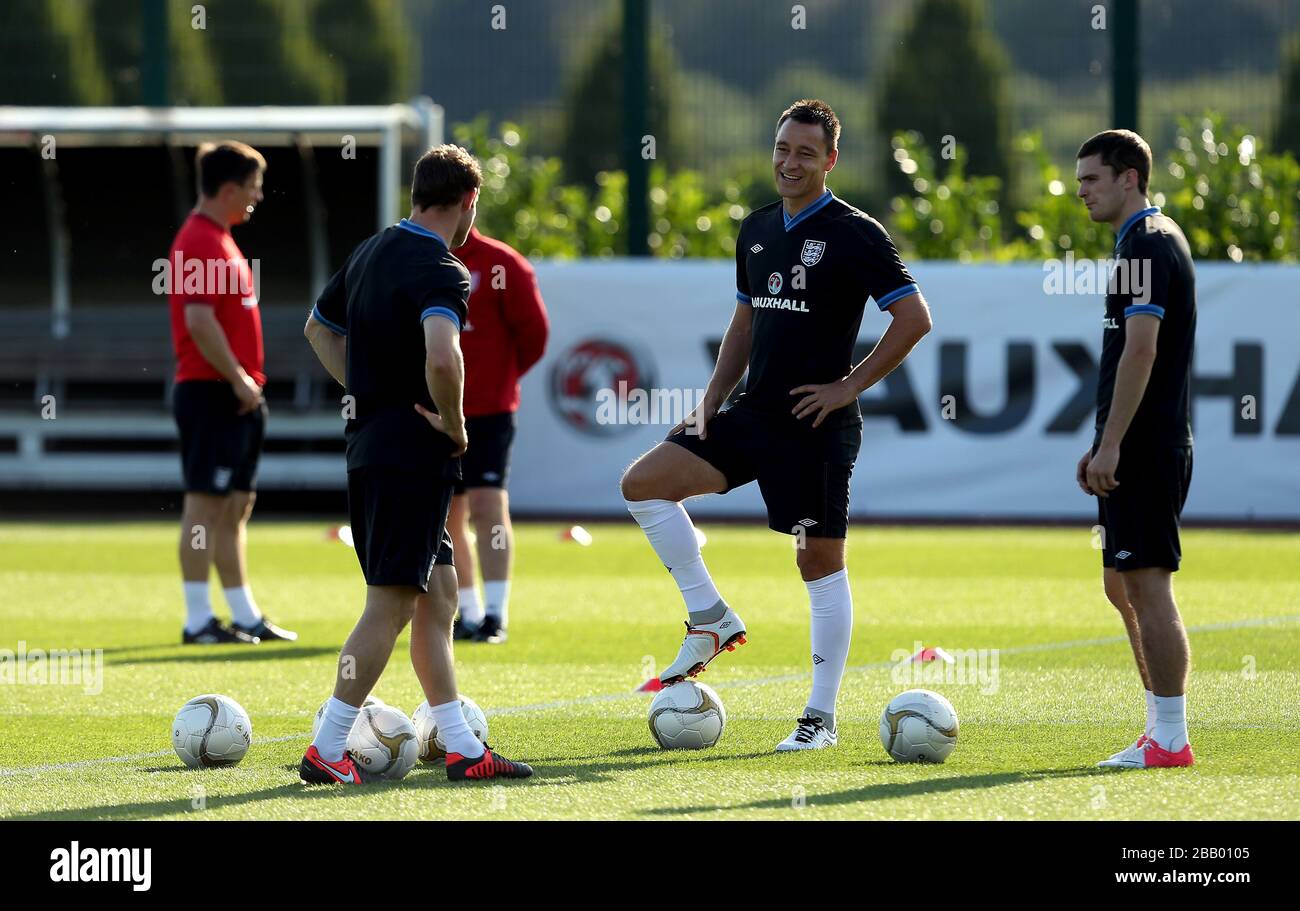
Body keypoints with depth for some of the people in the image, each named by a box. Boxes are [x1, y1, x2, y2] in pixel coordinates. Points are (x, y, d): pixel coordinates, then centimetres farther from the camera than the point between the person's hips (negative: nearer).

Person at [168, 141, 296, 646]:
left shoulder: (219, 240, 19)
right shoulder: (198, 243, -14)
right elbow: (199, 320, -22)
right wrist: (238, 378, -19)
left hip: (237, 395, 10)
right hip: (211, 392, -10)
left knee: (237, 505, 12)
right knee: (206, 503, -8)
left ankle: (245, 616, 16)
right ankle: (198, 620, -7)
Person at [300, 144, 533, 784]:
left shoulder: (371, 253, 12)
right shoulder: (440, 271, -16)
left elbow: (318, 329, 27)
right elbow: (442, 357, -34)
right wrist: (455, 426, -18)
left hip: (370, 446, 9)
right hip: (413, 455, -9)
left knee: (438, 593, 13)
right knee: (391, 603, -5)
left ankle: (462, 748, 15)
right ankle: (326, 751, -5)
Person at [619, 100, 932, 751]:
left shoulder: (854, 234, -9)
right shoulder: (756, 230, 12)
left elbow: (914, 318, -13)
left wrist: (848, 386, -13)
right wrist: (711, 400, 11)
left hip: (818, 425, -7)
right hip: (753, 414, 7)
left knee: (820, 562, -1)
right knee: (644, 482, -5)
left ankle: (822, 716, 6)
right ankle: (711, 619, 5)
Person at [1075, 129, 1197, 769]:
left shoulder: (1146, 245, -14)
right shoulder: (1152, 240, 18)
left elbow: (1139, 351, -21)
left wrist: (1111, 446, -22)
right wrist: (1102, 445, 23)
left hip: (1145, 450, -11)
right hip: (1138, 448, 11)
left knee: (1146, 586, -8)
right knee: (1123, 586, 14)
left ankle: (1169, 740, -7)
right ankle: (1162, 729, 17)